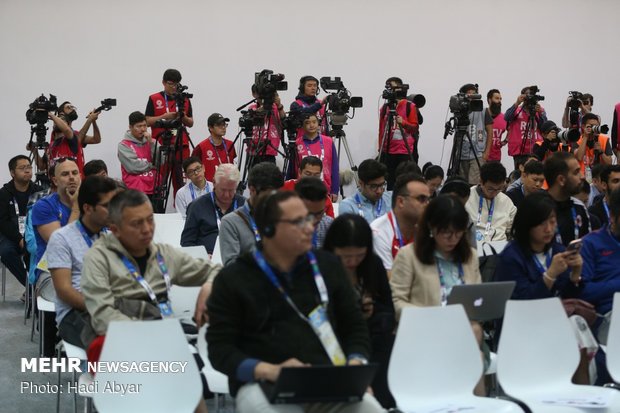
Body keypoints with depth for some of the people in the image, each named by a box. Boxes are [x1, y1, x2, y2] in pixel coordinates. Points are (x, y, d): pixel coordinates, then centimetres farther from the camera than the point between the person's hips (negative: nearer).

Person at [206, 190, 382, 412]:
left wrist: (355, 364, -2)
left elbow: (354, 325, 20)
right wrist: (269, 371, -18)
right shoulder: (233, 279, 4)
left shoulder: (328, 265, 15)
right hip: (263, 384, -2)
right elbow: (220, 348, 0)